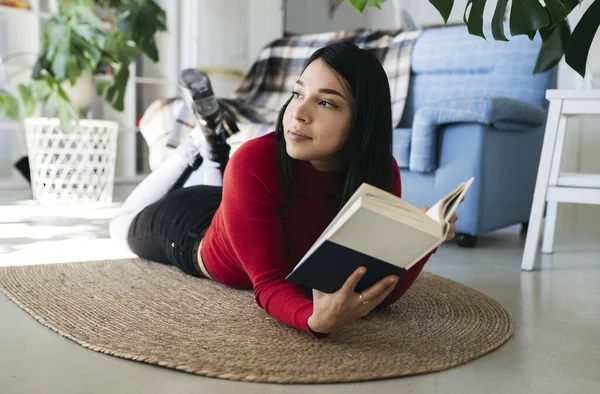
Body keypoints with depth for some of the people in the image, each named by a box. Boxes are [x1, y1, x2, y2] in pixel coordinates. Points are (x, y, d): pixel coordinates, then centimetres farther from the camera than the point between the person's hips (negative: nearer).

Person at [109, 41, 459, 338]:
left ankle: (214, 149, 43)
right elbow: (270, 283, -42)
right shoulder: (255, 162, -43)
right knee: (128, 225, 32)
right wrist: (315, 320, -62)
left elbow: (377, 292, -28)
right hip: (192, 232, -2)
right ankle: (198, 149, 33)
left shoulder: (383, 173, -31)